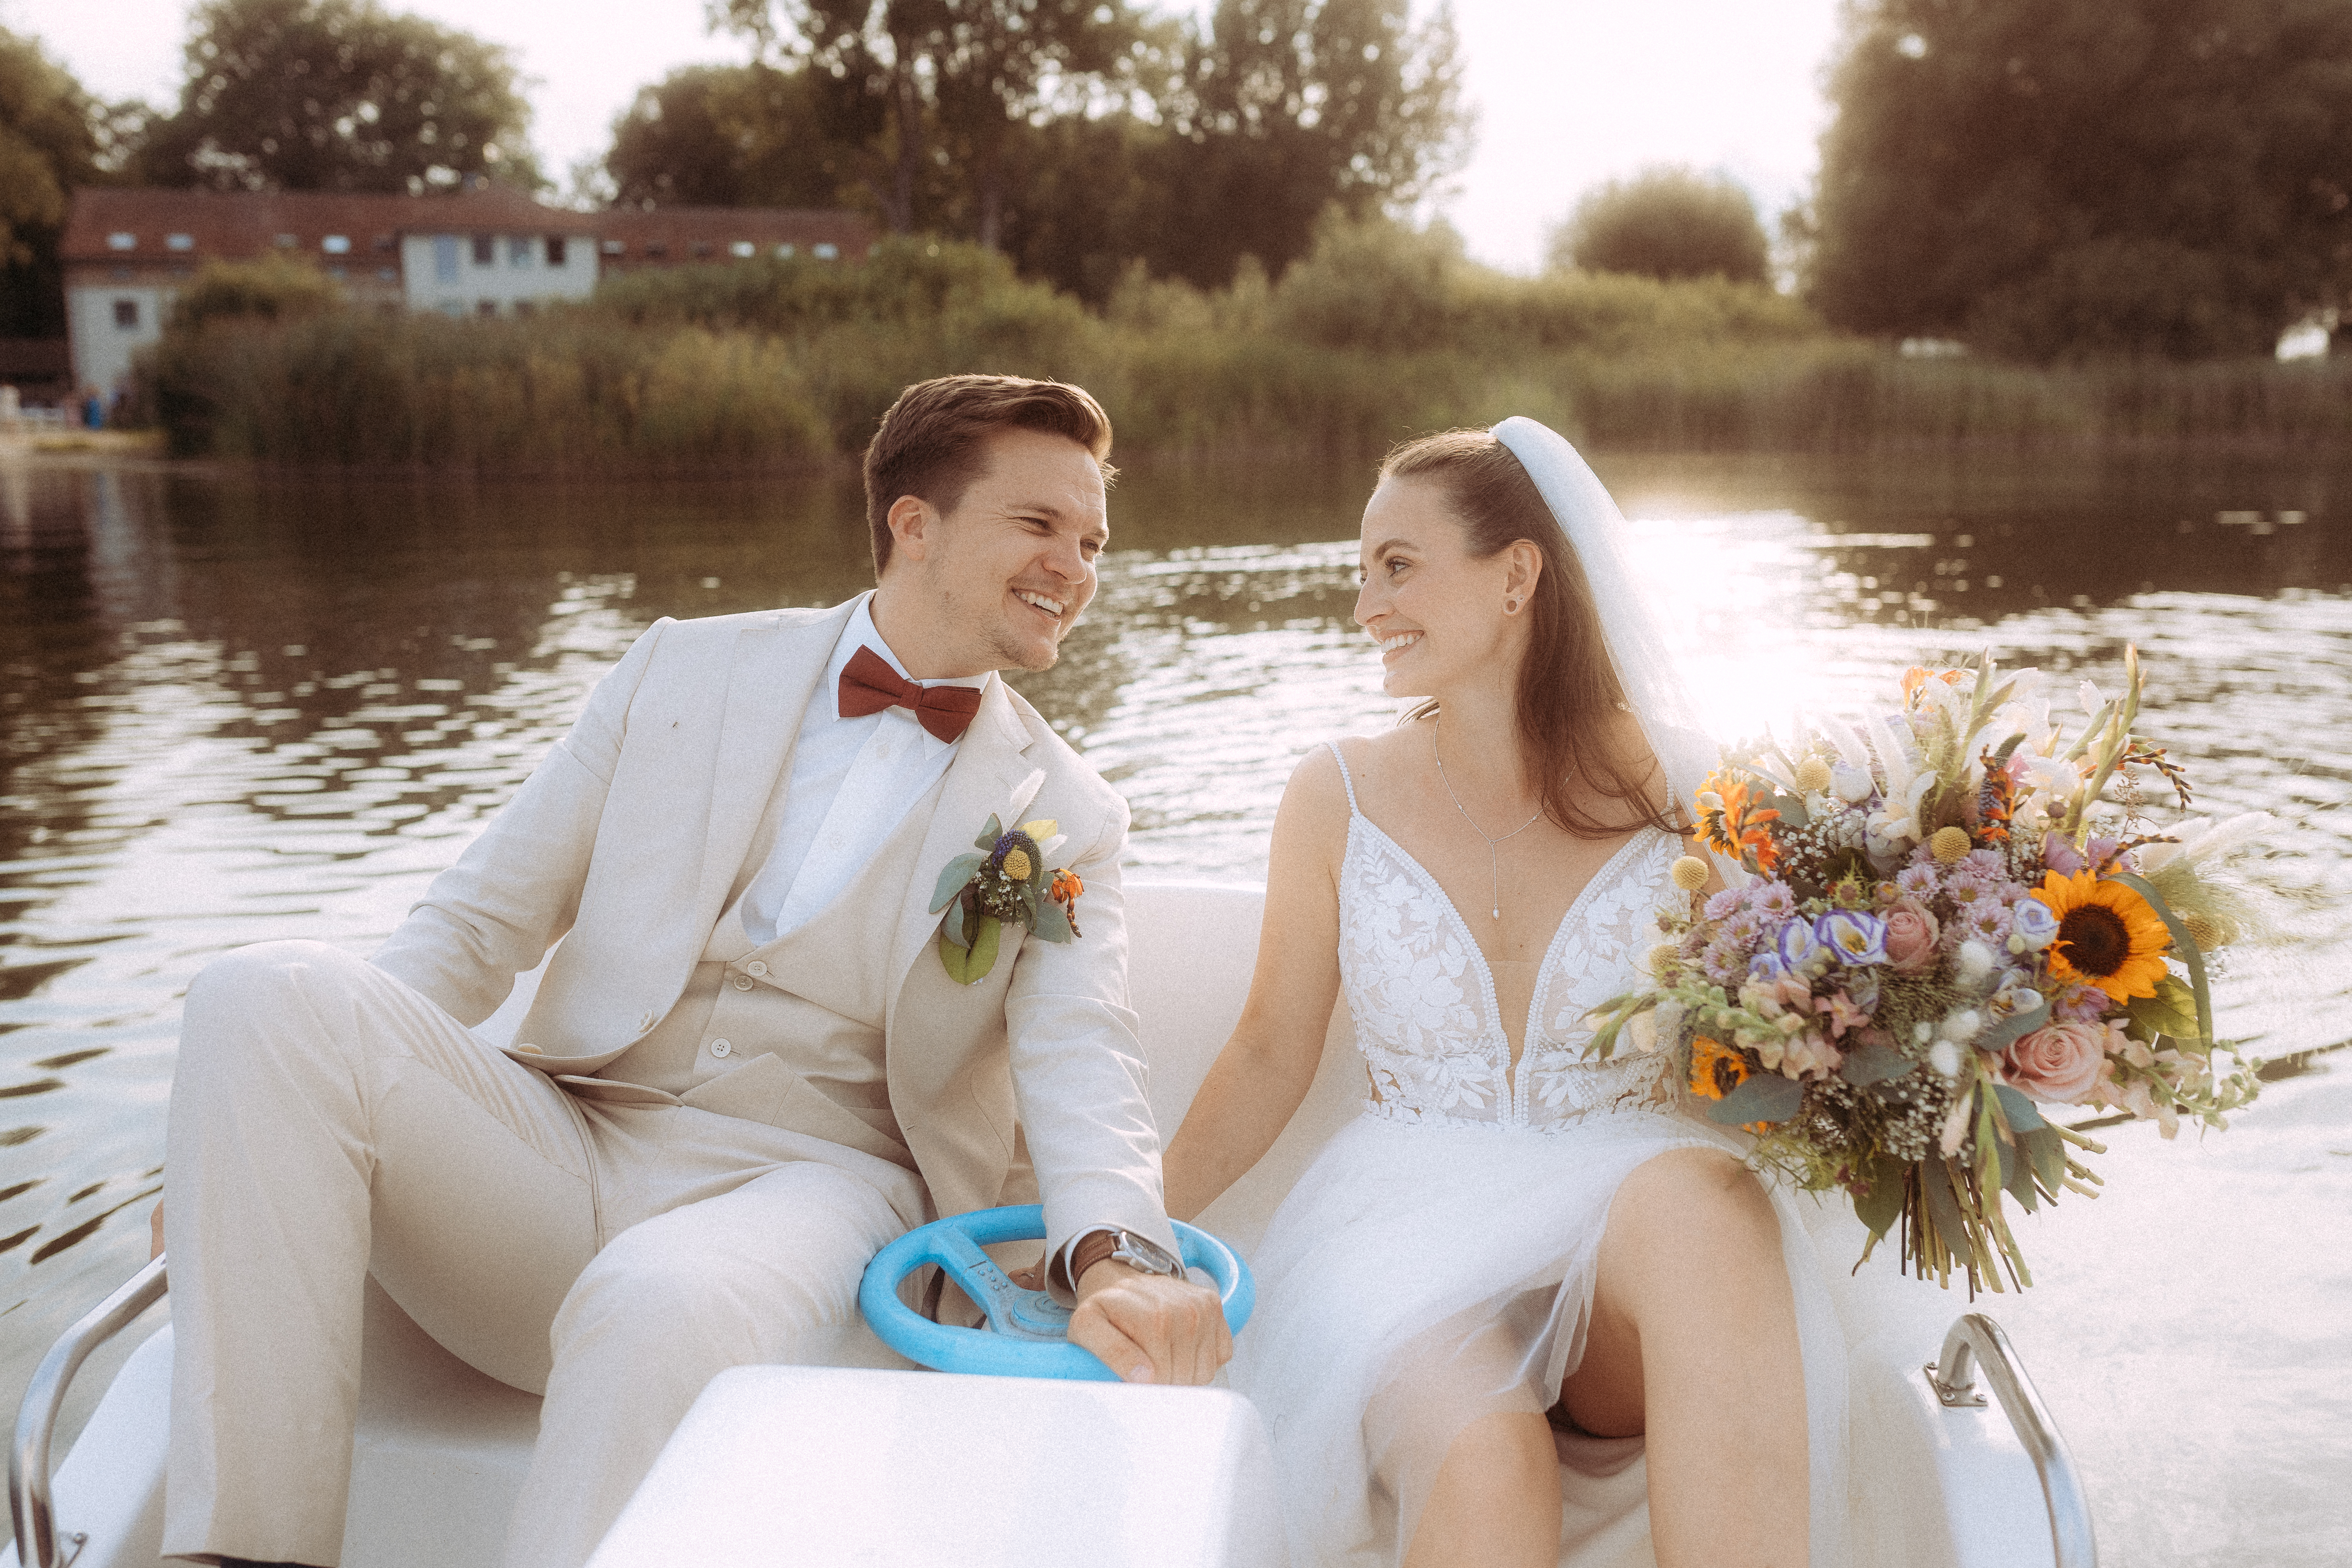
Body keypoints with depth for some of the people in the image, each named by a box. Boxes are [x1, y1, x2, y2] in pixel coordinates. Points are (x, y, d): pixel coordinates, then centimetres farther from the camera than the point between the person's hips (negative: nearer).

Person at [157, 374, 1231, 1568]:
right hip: (562, 1145, 3)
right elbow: (479, 919, 10)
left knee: (671, 1306, -38)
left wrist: (1120, 1258, -28)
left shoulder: (1066, 818, 9)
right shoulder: (686, 671, 12)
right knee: (269, 994, -22)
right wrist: (243, 1133, -5)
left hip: (804, 1182, -3)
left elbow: (1080, 1064, -6)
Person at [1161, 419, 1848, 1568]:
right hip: (1410, 1222, 0)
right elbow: (1270, 1054, 9)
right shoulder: (1337, 801, 2)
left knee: (1694, 1204, -37)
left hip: (1633, 1206, 1)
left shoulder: (1677, 794, 0)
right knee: (1484, 1464, -34)